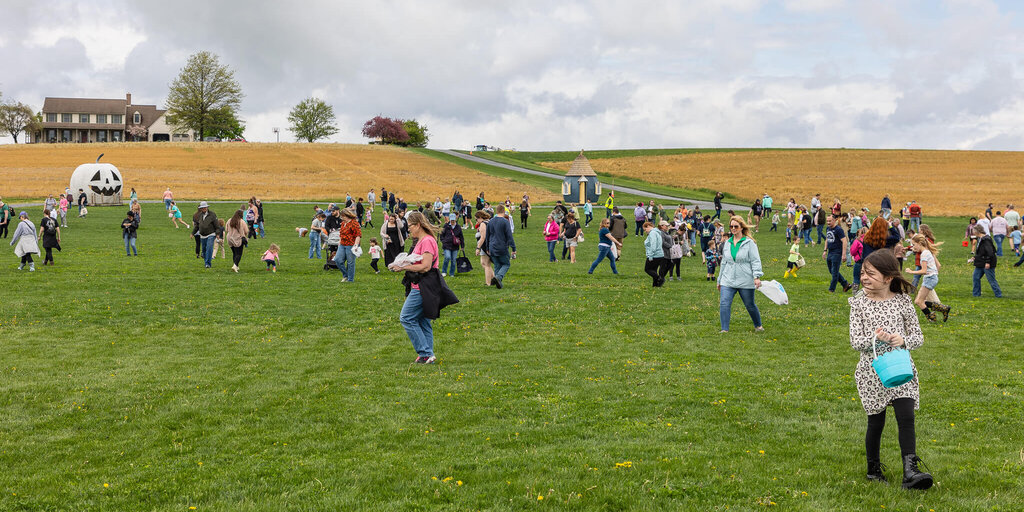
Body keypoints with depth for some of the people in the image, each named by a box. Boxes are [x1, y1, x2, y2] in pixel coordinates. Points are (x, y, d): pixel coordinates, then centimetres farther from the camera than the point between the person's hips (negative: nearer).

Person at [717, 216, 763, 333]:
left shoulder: (749, 242, -4)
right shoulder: (727, 243, 11)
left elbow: (755, 261, -7)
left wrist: (757, 276, -19)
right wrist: (720, 280, 21)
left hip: (745, 282, -4)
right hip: (728, 281, 4)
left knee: (750, 305, 10)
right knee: (724, 303, -12)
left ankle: (758, 325, 34)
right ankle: (724, 330, -8)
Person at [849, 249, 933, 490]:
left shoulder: (902, 301, 0)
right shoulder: (859, 303, -2)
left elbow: (918, 337, 3)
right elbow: (855, 341, -6)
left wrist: (903, 340, -18)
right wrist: (876, 338, -25)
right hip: (872, 372, 0)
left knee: (906, 418, -10)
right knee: (876, 423, 7)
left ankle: (910, 472, -11)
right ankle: (873, 469, 25)